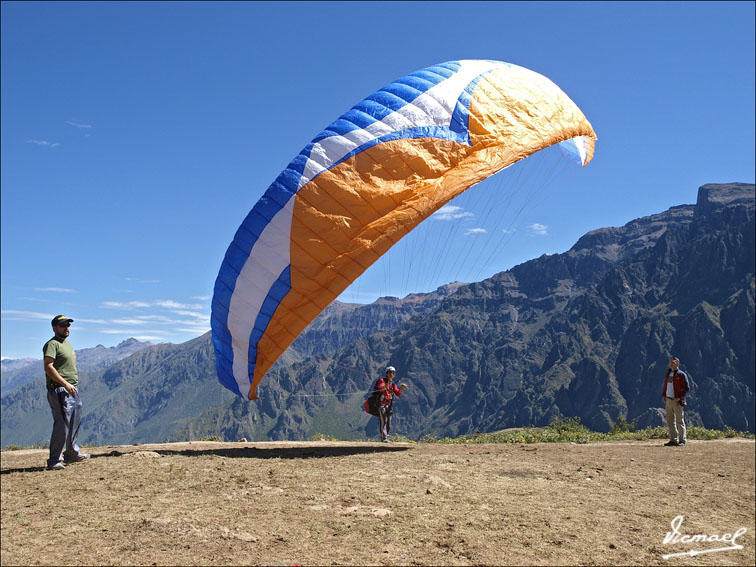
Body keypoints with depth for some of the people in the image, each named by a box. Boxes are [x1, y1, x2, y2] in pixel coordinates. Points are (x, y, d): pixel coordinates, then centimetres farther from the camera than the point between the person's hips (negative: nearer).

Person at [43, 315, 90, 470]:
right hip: (59, 391, -10)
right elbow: (48, 367, -21)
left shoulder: (67, 344, 20)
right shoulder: (52, 344, -9)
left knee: (75, 422, 17)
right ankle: (54, 460, -6)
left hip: (73, 390, 10)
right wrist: (66, 384, -25)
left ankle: (72, 454, 30)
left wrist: (73, 385, 17)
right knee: (62, 424, -11)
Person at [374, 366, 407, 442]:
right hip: (381, 404, -7)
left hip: (389, 405, 7)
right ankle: (384, 438, -19)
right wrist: (387, 383, -43)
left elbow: (398, 394, 3)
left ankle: (386, 437, 17)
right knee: (383, 421, -16)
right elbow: (380, 388, -27)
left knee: (388, 422, 8)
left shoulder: (393, 384, 13)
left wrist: (401, 388, -16)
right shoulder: (382, 380, -6)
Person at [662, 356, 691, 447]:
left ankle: (682, 440, 5)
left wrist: (679, 397, -18)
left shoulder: (681, 374, -7)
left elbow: (687, 388, -10)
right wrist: (663, 396, 9)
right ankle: (673, 440, 14)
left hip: (677, 401, -7)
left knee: (679, 421, -2)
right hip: (668, 400, 7)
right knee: (670, 421, 8)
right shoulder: (668, 374, 15)